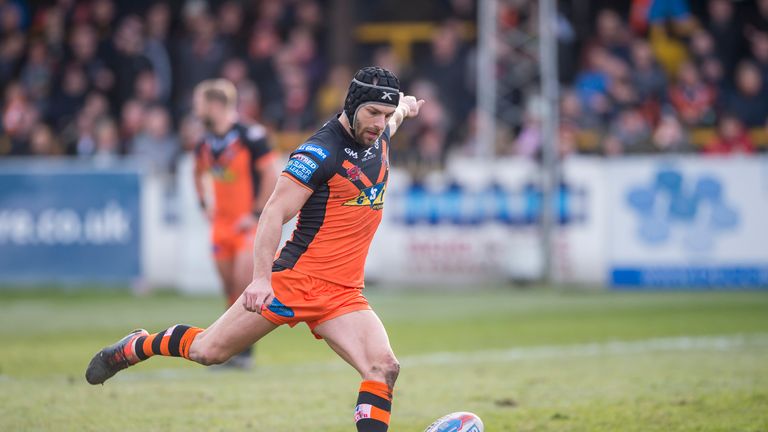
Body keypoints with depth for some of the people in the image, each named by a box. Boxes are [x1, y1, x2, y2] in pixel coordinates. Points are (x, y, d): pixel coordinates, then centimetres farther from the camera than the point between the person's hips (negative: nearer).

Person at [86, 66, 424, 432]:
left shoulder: (377, 137, 6)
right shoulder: (321, 151, -16)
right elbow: (273, 214, -20)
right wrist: (261, 278, -27)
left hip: (343, 293, 6)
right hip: (294, 279, -6)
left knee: (384, 368, -16)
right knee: (207, 351, 2)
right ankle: (135, 347, 30)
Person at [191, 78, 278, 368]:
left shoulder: (250, 136, -15)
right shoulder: (206, 145, 7)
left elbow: (271, 176, -15)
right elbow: (198, 173, 27)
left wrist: (256, 214, -16)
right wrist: (204, 205, 16)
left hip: (249, 223, -6)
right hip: (222, 224, 6)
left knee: (244, 283, -15)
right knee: (230, 289, 8)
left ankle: (245, 350, -9)